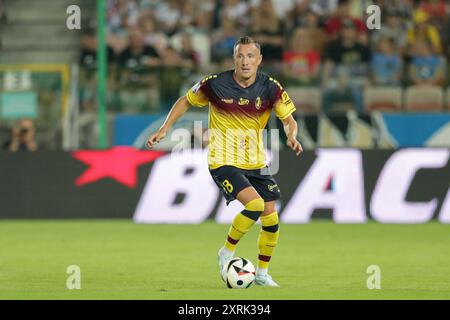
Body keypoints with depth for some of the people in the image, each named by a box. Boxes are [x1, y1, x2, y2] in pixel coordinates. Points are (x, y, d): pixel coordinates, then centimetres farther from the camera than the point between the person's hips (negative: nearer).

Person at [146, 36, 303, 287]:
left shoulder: (270, 87, -8)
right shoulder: (215, 84, -12)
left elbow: (288, 119, -3)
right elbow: (186, 101, 4)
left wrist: (292, 136, -26)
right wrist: (164, 130, -1)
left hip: (256, 163, 4)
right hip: (223, 162, -4)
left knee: (271, 217, 1)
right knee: (254, 203, -25)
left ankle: (262, 273, 23)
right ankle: (227, 252, -3)